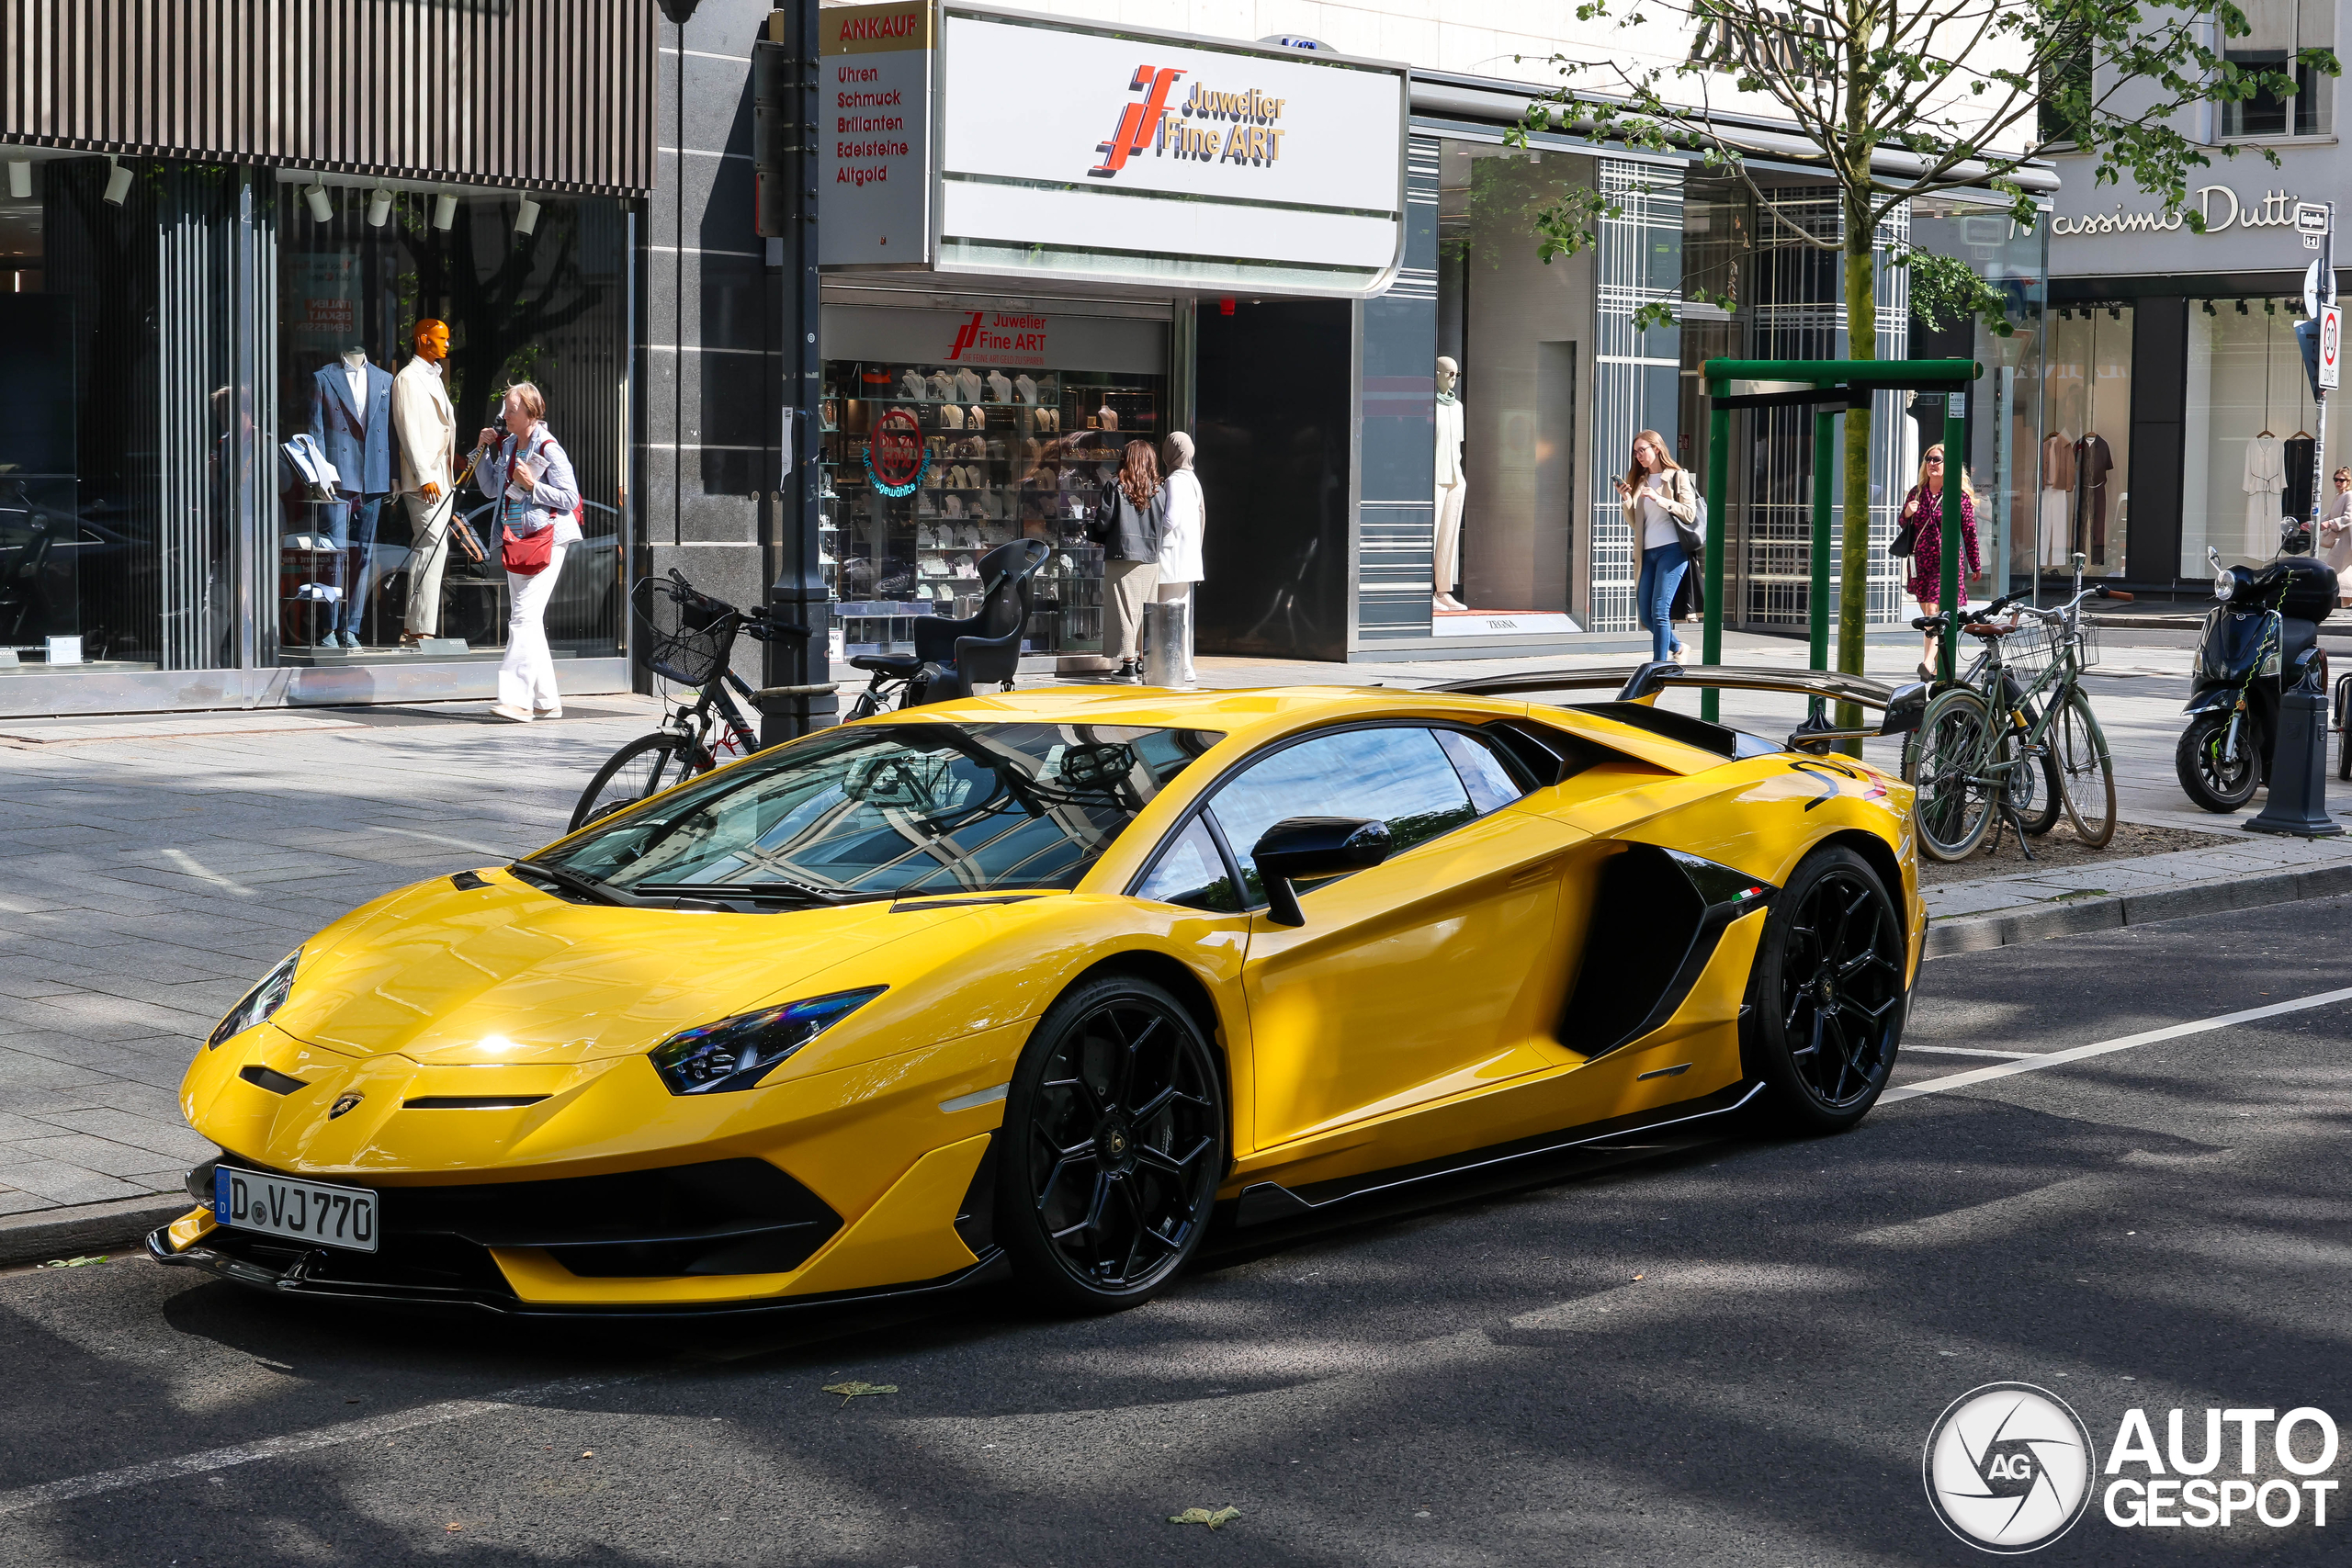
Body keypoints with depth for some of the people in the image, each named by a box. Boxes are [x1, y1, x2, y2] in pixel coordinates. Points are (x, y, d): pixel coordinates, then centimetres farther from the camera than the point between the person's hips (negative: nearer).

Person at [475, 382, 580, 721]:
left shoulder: (548, 450, -10)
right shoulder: (507, 446, 12)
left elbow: (570, 498, -12)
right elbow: (491, 489, 21)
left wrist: (532, 485, -19)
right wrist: (484, 451, 11)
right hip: (516, 541, 9)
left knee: (525, 616, -16)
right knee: (524, 620, 10)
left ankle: (516, 698, -20)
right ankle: (546, 700, 15)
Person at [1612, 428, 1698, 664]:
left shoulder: (1677, 476, 1)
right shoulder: (1639, 481, 16)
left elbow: (1690, 514, -7)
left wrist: (1660, 500, -16)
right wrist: (1626, 500, 0)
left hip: (1672, 549, -6)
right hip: (1648, 552, 6)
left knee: (1659, 611, -13)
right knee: (1645, 614, 5)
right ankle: (1677, 648, 27)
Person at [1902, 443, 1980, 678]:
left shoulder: (1960, 496, -3)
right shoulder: (1916, 493, 9)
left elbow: (1969, 532, 2)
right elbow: (1905, 526, 19)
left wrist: (1975, 565, 6)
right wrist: (1907, 514, -5)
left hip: (1947, 561, -5)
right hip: (1921, 560, 5)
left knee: (1934, 611, -19)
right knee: (1928, 615, 9)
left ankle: (1928, 663, -28)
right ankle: (1940, 666, 19)